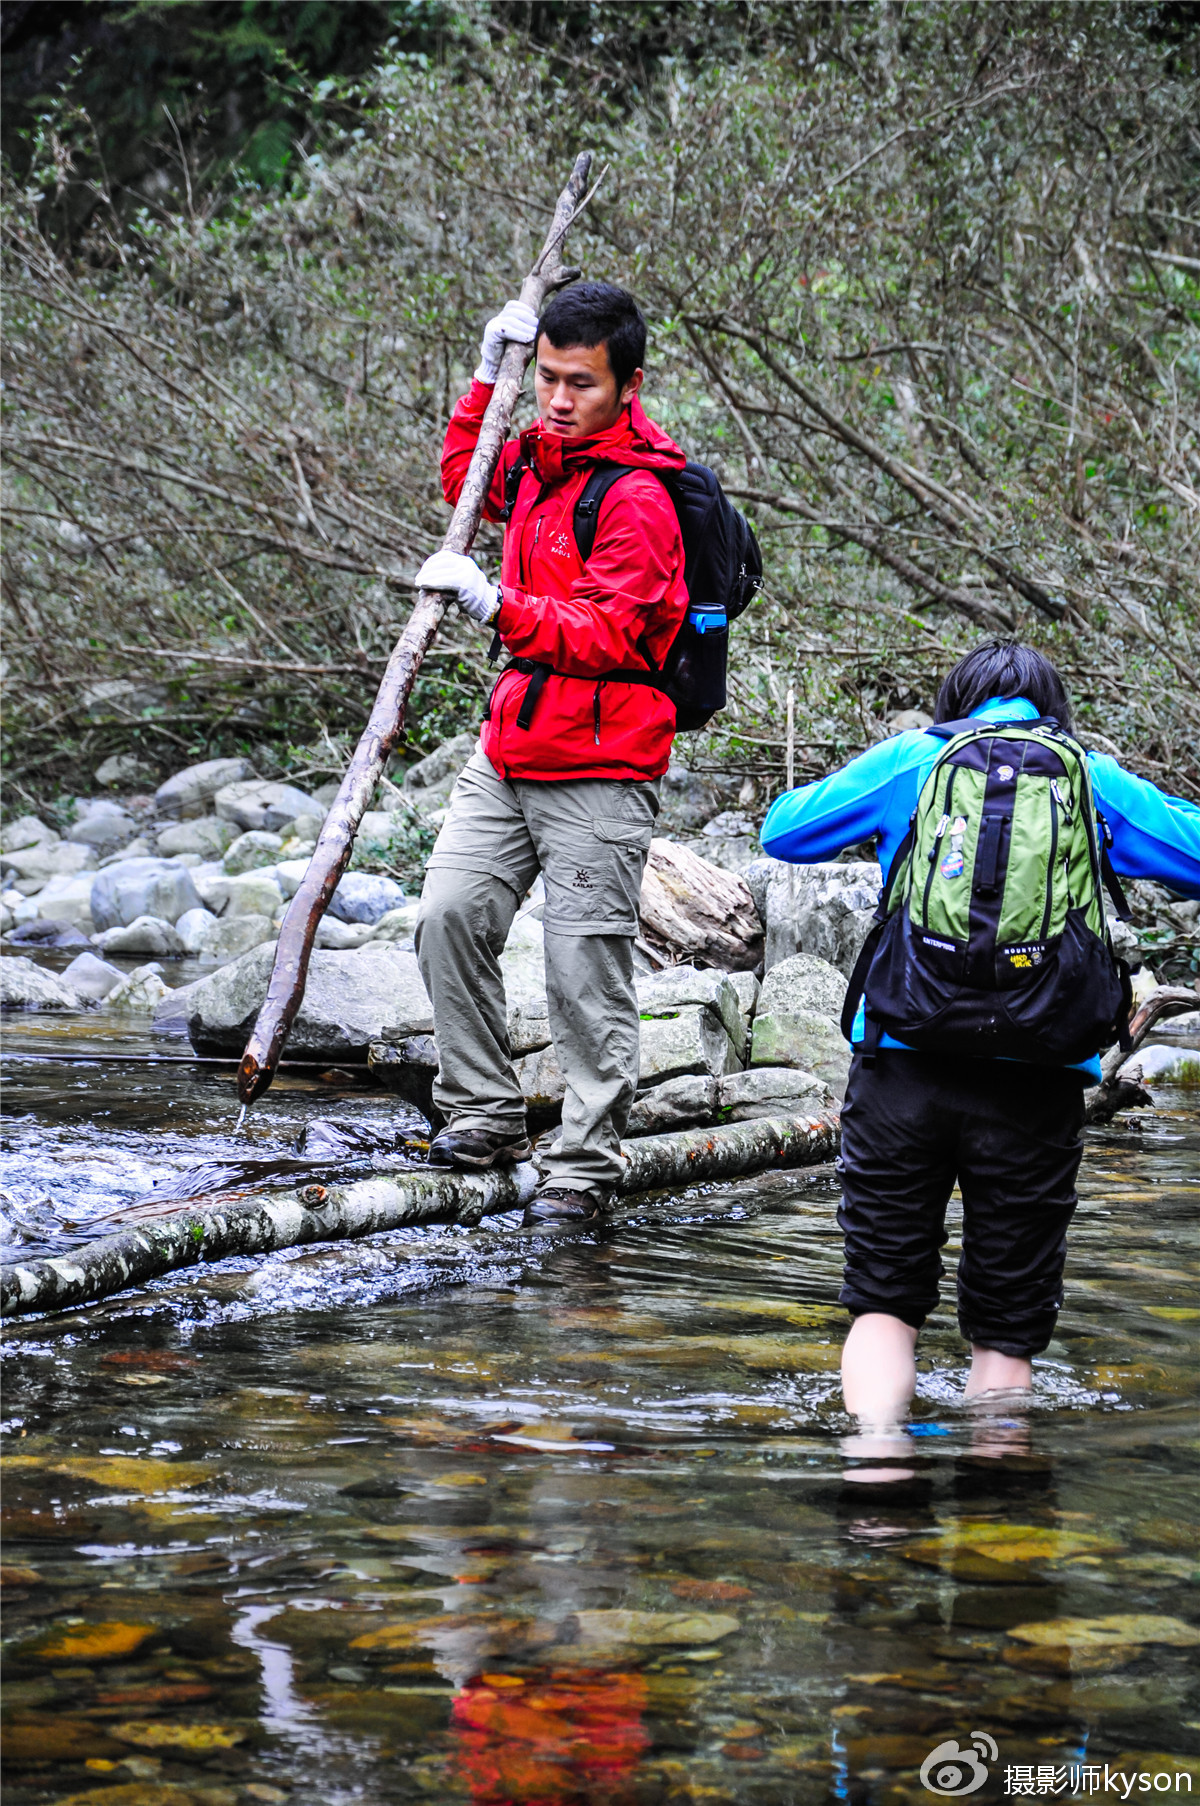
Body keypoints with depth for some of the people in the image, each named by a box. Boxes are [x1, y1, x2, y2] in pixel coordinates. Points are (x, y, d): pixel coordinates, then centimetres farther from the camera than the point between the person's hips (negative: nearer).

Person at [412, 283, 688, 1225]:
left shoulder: (637, 497, -16)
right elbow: (466, 479, 33)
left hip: (598, 773, -8)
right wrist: (487, 377, 19)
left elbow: (608, 637, -23)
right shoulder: (542, 455, 11)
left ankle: (585, 1167, 4)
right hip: (510, 751, 8)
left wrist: (499, 607, -32)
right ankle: (485, 1115, 7)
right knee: (451, 914, -4)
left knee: (587, 972, -4)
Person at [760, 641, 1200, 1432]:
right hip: (1035, 1083, 0)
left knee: (885, 1307, 7)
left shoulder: (907, 760, 9)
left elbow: (782, 831, 17)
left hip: (903, 1062, 0)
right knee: (1005, 1335, 10)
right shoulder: (1095, 780, 8)